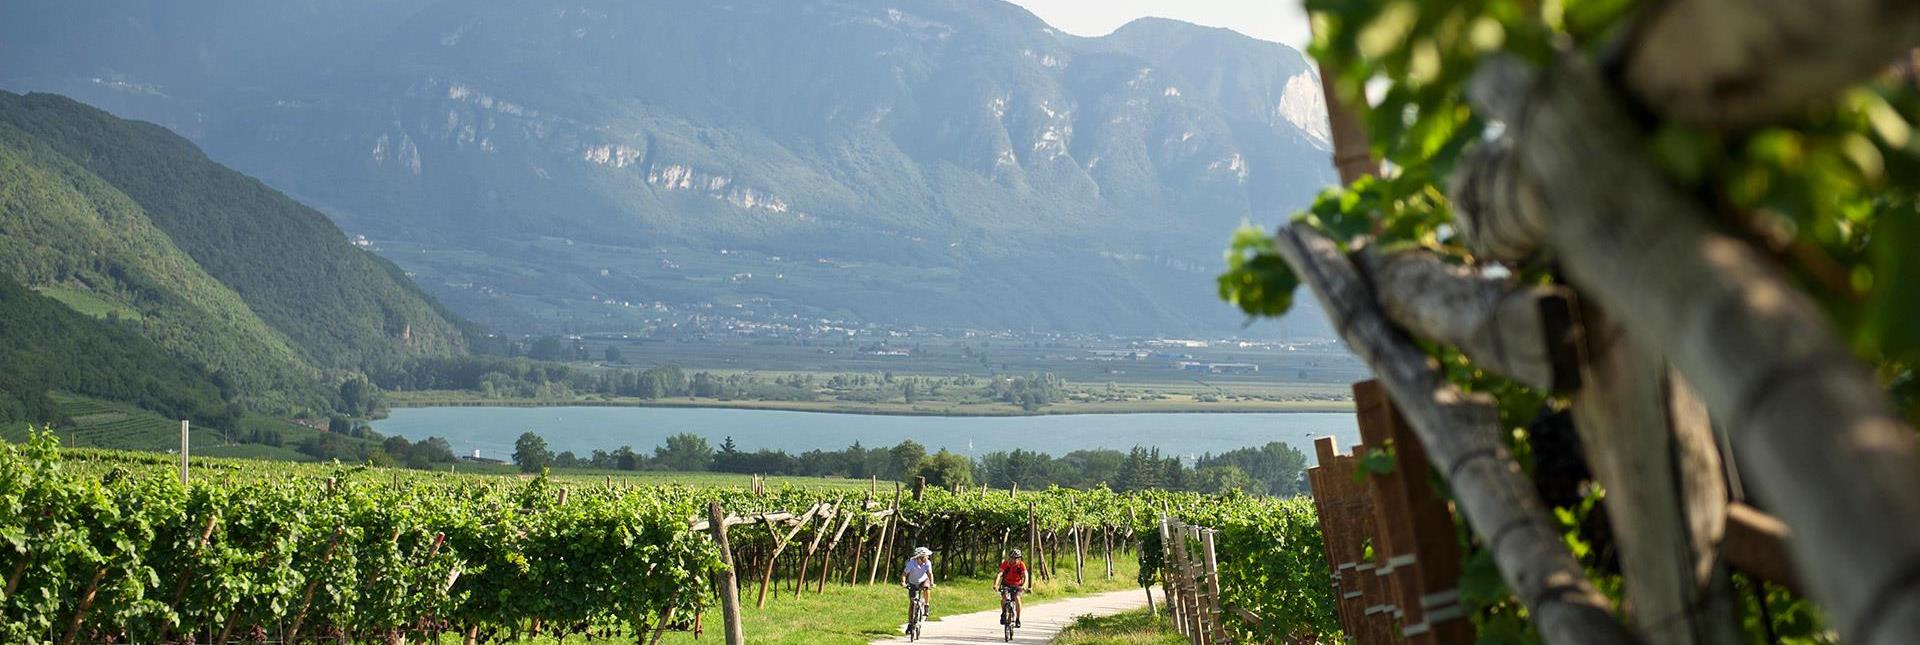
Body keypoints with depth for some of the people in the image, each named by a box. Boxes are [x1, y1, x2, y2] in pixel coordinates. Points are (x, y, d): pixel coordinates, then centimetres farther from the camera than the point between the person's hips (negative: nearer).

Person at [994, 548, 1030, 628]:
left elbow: (1025, 576, -28)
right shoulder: (1006, 563, -20)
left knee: (1017, 598, -25)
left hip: (1017, 585, 0)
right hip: (1006, 584, 0)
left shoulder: (1021, 564, -20)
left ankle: (1018, 619, -11)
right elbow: (999, 574, -29)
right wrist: (996, 584, -45)